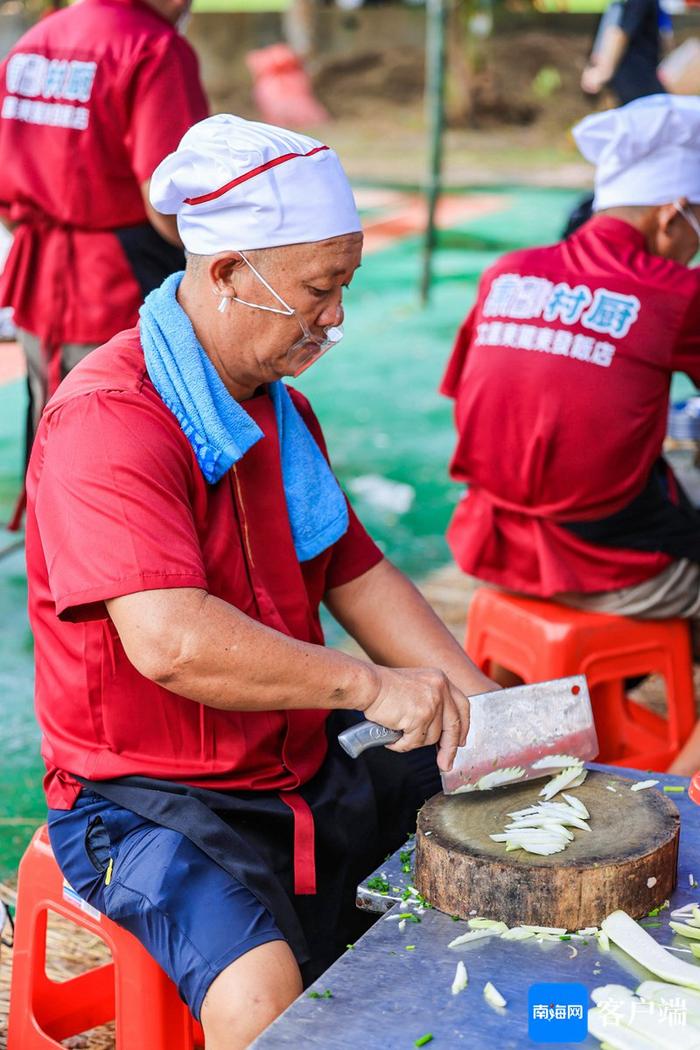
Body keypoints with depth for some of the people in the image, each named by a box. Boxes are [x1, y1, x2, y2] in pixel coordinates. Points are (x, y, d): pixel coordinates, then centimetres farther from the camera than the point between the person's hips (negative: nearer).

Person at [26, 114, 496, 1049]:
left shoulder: (282, 409, 11)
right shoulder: (107, 423, -21)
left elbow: (354, 574, 15)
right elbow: (171, 641, -32)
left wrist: (484, 708, 5)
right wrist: (371, 686, -25)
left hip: (303, 778, 8)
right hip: (145, 798, -8)